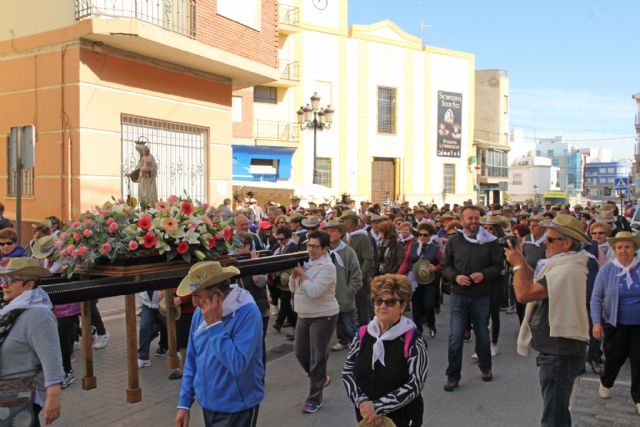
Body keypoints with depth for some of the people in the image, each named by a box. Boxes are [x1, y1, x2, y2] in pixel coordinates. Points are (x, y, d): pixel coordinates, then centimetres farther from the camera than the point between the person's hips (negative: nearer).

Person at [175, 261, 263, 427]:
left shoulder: (248, 314, -22)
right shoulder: (200, 313, -2)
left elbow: (238, 366, -30)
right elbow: (191, 360, 7)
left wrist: (214, 324, -26)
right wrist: (184, 402, 6)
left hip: (237, 409, -6)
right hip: (207, 404, 6)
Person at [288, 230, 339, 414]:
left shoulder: (327, 267, -17)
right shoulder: (305, 262, 7)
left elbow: (314, 291, -27)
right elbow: (293, 288, 9)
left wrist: (301, 273, -18)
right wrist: (294, 272, -9)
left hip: (323, 317, -8)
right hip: (304, 316, 8)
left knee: (317, 357, -1)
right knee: (300, 352, 14)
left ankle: (314, 399, 12)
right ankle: (321, 378, 39)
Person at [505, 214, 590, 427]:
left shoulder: (566, 271, -25)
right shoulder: (564, 266, 11)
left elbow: (524, 294, -26)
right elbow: (535, 283, 14)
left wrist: (517, 264, -12)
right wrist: (521, 260, 4)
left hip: (560, 353, -11)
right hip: (557, 349, 11)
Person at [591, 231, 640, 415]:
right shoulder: (607, 269, -6)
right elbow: (596, 298, -4)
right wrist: (596, 322, -12)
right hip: (615, 324, -1)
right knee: (615, 357, 10)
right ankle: (605, 384, 38)